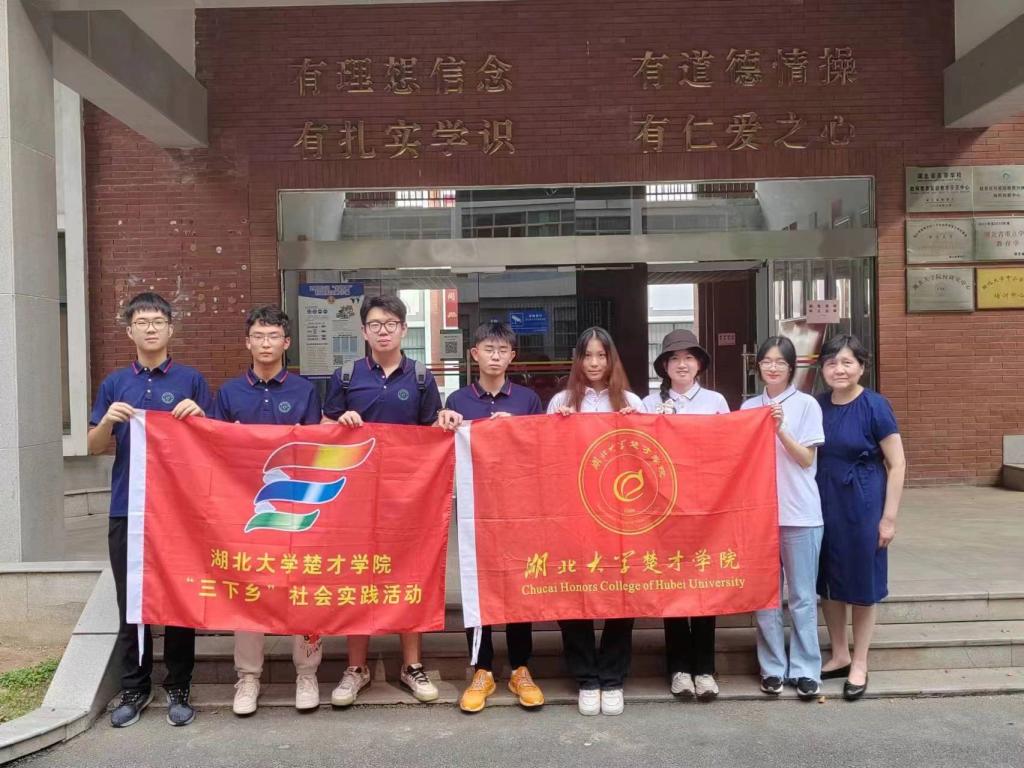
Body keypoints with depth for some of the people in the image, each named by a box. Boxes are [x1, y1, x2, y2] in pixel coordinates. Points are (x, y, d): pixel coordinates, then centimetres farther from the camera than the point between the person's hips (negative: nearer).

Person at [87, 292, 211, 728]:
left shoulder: (191, 380, 3)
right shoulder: (115, 384, 9)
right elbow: (94, 447, 10)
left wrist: (198, 415, -15)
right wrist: (108, 420, -10)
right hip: (127, 509, 2)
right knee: (130, 602, 9)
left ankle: (178, 688, 19)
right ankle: (134, 688, 23)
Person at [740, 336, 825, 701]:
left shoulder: (806, 405, -2)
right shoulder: (749, 407, 9)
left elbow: (807, 459, -6)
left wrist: (780, 429, -17)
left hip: (800, 513, -3)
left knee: (802, 596, 6)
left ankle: (805, 669, 16)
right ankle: (772, 667, 19)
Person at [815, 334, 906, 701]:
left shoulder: (874, 405, -11)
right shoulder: (817, 405, 2)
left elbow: (897, 464, -9)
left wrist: (889, 517, -12)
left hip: (862, 504, -5)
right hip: (824, 503, 5)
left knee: (862, 582, 8)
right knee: (828, 581, 13)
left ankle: (859, 664, 23)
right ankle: (839, 655, 30)